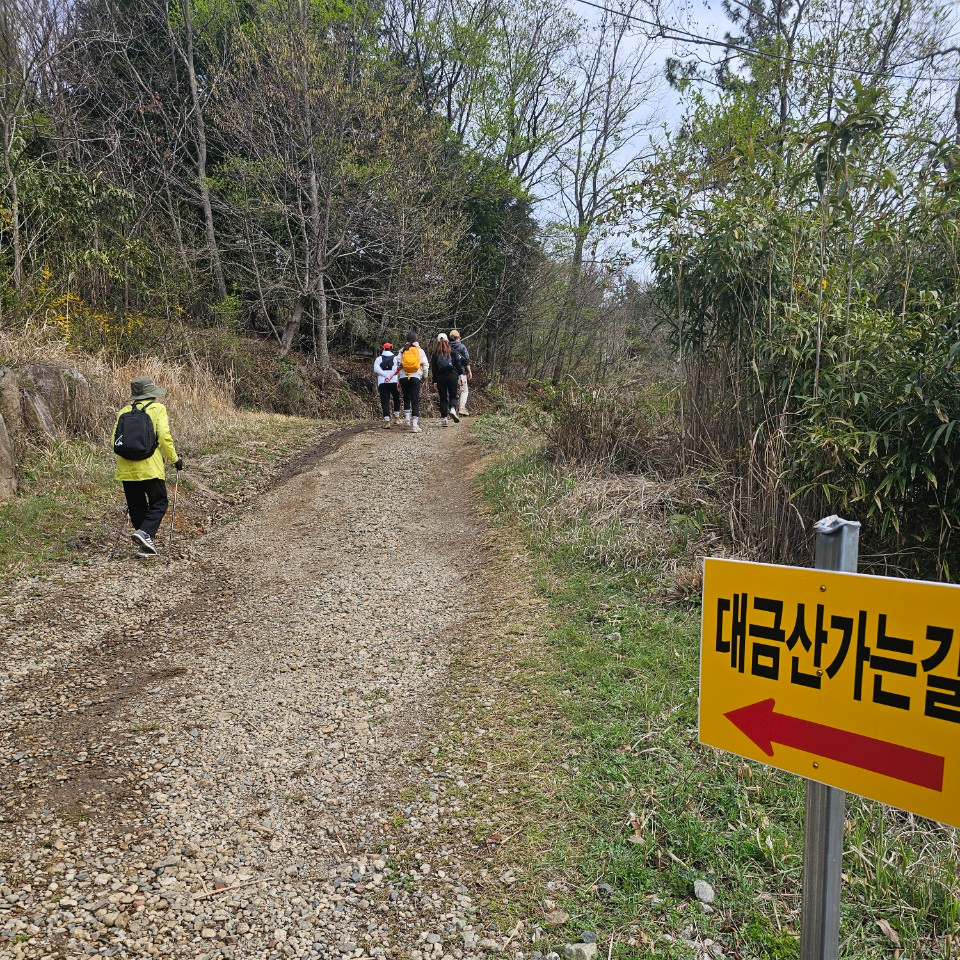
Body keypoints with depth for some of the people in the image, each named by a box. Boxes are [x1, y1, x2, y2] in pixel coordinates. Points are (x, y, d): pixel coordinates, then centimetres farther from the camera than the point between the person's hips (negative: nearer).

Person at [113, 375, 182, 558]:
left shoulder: (125, 411, 12)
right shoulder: (158, 408, 1)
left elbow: (115, 440, 7)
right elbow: (164, 437, -10)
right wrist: (175, 459, 1)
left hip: (126, 468, 4)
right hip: (150, 467, -4)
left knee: (137, 507, 13)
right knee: (159, 503, 7)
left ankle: (146, 546, 16)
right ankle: (145, 533, -15)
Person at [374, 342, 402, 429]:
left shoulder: (379, 359, 13)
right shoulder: (396, 358, 10)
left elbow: (376, 369, -6)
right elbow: (399, 370, -8)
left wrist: (385, 375, -9)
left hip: (382, 383, 0)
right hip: (394, 382, 0)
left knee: (385, 402, -1)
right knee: (396, 399, 21)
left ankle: (387, 421, -12)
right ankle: (397, 417, 21)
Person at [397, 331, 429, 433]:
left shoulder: (402, 351, 6)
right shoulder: (420, 350, 4)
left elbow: (398, 365, 2)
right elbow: (425, 365, 2)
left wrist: (398, 381, 8)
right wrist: (425, 378, 13)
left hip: (404, 378, 1)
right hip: (415, 377, -1)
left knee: (406, 398, 23)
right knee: (415, 401, -1)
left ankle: (407, 417, 9)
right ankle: (415, 425, -6)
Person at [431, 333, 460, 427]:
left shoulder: (435, 353, 5)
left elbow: (434, 368, 4)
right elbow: (457, 364, 0)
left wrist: (435, 381, 7)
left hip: (440, 377, 1)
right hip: (451, 376, -1)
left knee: (443, 398, 7)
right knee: (453, 396, 10)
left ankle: (444, 419, 3)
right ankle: (453, 409, -19)